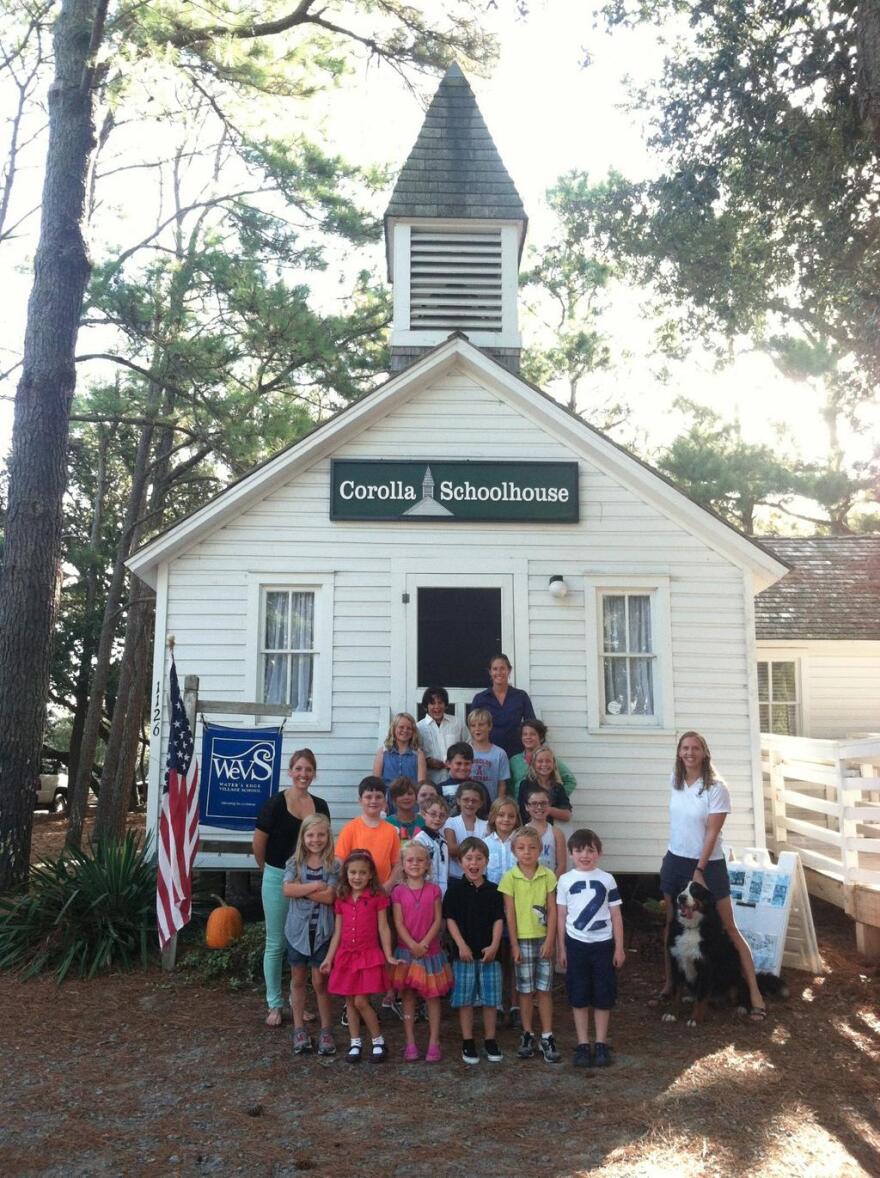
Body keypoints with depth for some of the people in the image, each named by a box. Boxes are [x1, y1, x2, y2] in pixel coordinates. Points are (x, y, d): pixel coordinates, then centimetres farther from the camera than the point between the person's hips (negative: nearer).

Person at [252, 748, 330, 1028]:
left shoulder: (320, 806, 2)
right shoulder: (276, 803, -11)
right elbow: (259, 843, -5)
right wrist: (269, 869, 6)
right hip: (278, 879, -4)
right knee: (276, 944, 6)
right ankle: (275, 1004, 18)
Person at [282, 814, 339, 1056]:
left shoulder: (333, 865, -5)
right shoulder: (295, 862, 0)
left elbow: (329, 897, -15)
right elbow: (287, 890, -15)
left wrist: (301, 888, -14)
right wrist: (315, 885, -18)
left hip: (322, 930, -2)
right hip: (298, 929, 2)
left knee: (320, 982, 3)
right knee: (298, 980, 12)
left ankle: (326, 1030, 16)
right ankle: (299, 1030, 23)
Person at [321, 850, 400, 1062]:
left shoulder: (377, 897, -5)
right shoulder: (341, 899, 5)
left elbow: (383, 928, -2)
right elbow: (337, 931, 8)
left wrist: (388, 955, -5)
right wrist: (329, 958, 4)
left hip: (369, 956, -4)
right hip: (346, 956, 4)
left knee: (361, 1001, -8)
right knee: (350, 1002, 8)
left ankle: (379, 1041, 9)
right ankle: (355, 1043, 22)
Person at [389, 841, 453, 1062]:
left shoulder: (434, 890, 0)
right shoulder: (399, 892, -1)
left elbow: (438, 920, -3)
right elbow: (398, 923, -5)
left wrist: (424, 943, -14)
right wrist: (413, 945, -16)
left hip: (430, 950, 0)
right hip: (406, 950, 0)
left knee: (432, 996, 3)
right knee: (408, 997, 5)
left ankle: (434, 1042, 11)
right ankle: (410, 1043, 13)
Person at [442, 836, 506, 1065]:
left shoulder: (493, 890, 3)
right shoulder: (455, 889, -3)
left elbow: (498, 919, 2)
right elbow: (450, 919, -5)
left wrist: (494, 946, -9)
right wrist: (461, 945, -13)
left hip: (489, 952, 2)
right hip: (464, 952, -2)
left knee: (491, 998, 7)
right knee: (465, 998, 5)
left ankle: (490, 1040, 20)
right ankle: (467, 1042, 16)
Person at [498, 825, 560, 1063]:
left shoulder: (548, 876, -2)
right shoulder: (509, 878, -5)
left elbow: (552, 910, -1)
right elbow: (510, 913, -4)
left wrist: (549, 941, -7)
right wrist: (514, 944, -6)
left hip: (543, 939, 1)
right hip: (522, 940, -1)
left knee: (545, 989, 5)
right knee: (525, 991, 7)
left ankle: (547, 1038, 13)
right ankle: (527, 1036, 19)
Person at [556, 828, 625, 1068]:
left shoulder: (607, 880, 1)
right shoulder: (565, 880, 0)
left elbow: (616, 916, 4)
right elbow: (561, 916, 4)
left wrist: (619, 948, 1)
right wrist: (561, 949, 2)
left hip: (603, 944, 0)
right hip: (576, 944, 0)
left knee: (603, 997, 5)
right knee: (579, 998, 5)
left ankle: (601, 1044, 17)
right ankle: (583, 1045, 15)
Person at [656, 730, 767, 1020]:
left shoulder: (716, 788, -16)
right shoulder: (675, 782, 1)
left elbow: (712, 833, -16)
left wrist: (699, 871, -18)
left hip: (708, 863, -5)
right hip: (675, 860, 6)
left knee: (728, 927, -1)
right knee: (671, 923, 13)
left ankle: (754, 992, 4)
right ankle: (668, 983, 26)